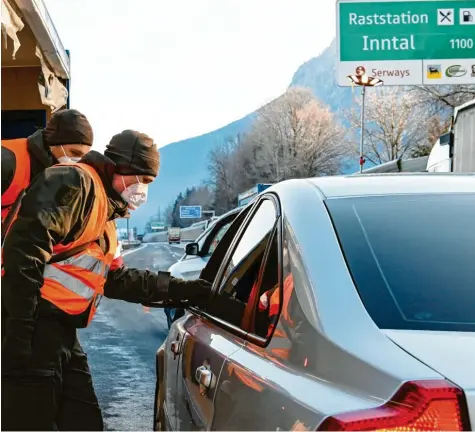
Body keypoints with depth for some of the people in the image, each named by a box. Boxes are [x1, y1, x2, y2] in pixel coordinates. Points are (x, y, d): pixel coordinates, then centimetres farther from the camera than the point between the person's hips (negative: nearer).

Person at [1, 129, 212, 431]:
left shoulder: (105, 219, 26)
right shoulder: (76, 182, -7)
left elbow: (119, 280, 29)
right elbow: (27, 246, -20)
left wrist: (185, 291, 27)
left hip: (61, 332, 11)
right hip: (33, 327, -11)